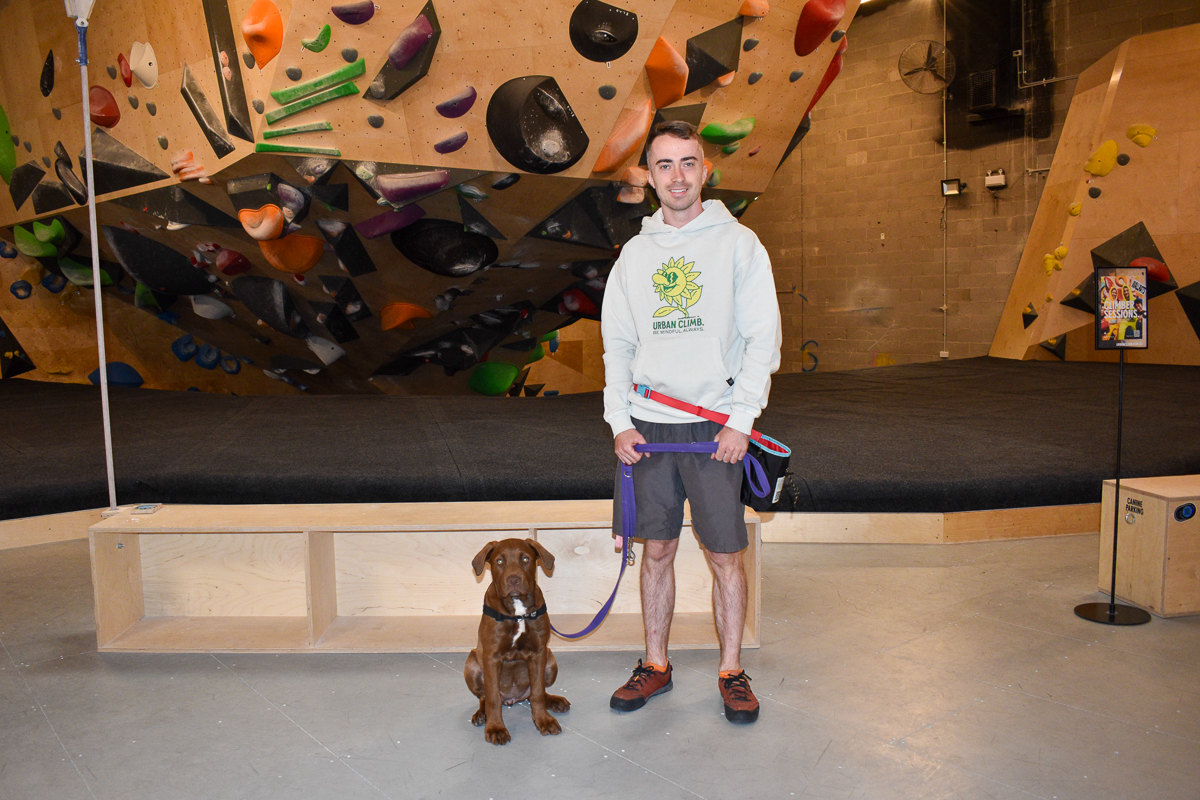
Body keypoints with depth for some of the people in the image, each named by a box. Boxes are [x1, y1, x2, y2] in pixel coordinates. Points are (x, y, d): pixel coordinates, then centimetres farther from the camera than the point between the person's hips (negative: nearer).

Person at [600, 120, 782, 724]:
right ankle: (655, 666, 25)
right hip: (647, 427, 3)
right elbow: (617, 343, 11)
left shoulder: (738, 242, 1)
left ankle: (732, 671, 20)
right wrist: (619, 420, 0)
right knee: (657, 551, 11)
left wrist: (741, 418, -12)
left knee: (725, 555, 4)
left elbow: (763, 336, -4)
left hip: (715, 429, -3)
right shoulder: (635, 253, 11)